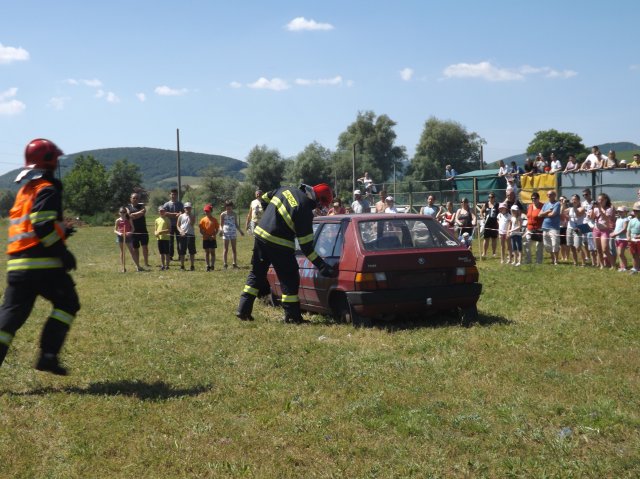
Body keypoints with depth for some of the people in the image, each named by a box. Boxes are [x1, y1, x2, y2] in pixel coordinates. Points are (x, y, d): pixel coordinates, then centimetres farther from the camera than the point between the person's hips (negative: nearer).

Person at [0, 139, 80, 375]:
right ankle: (48, 355, -1)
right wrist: (63, 251, -14)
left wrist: (61, 230, 24)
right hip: (43, 263, -8)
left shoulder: (24, 191, 20)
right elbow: (43, 226, -19)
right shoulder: (47, 190, -7)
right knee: (67, 303, 8)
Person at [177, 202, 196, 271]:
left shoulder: (193, 216, 6)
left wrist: (189, 215, -10)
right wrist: (181, 231, -9)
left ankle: (192, 266, 8)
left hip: (191, 235, -1)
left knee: (192, 252, 2)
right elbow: (178, 225, 8)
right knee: (182, 252, 3)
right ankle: (182, 266, 12)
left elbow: (192, 223, -10)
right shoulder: (181, 216, 8)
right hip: (183, 235, 1)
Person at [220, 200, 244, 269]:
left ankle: (234, 263, 5)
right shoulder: (223, 214, 1)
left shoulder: (234, 214, 8)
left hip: (233, 232, 3)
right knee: (226, 249, -1)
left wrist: (240, 231, 11)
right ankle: (224, 264, 0)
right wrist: (221, 230, -16)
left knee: (234, 248, 3)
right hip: (226, 232, -3)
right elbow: (221, 224, 3)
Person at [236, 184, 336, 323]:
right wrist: (322, 266, -11)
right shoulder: (305, 211, -17)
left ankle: (243, 311, 19)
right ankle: (292, 316, 10)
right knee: (290, 280, 7)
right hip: (279, 244, -7)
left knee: (256, 275, 18)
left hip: (260, 234, 7)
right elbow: (305, 245, -15)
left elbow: (264, 200, 16)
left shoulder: (286, 190, 2)